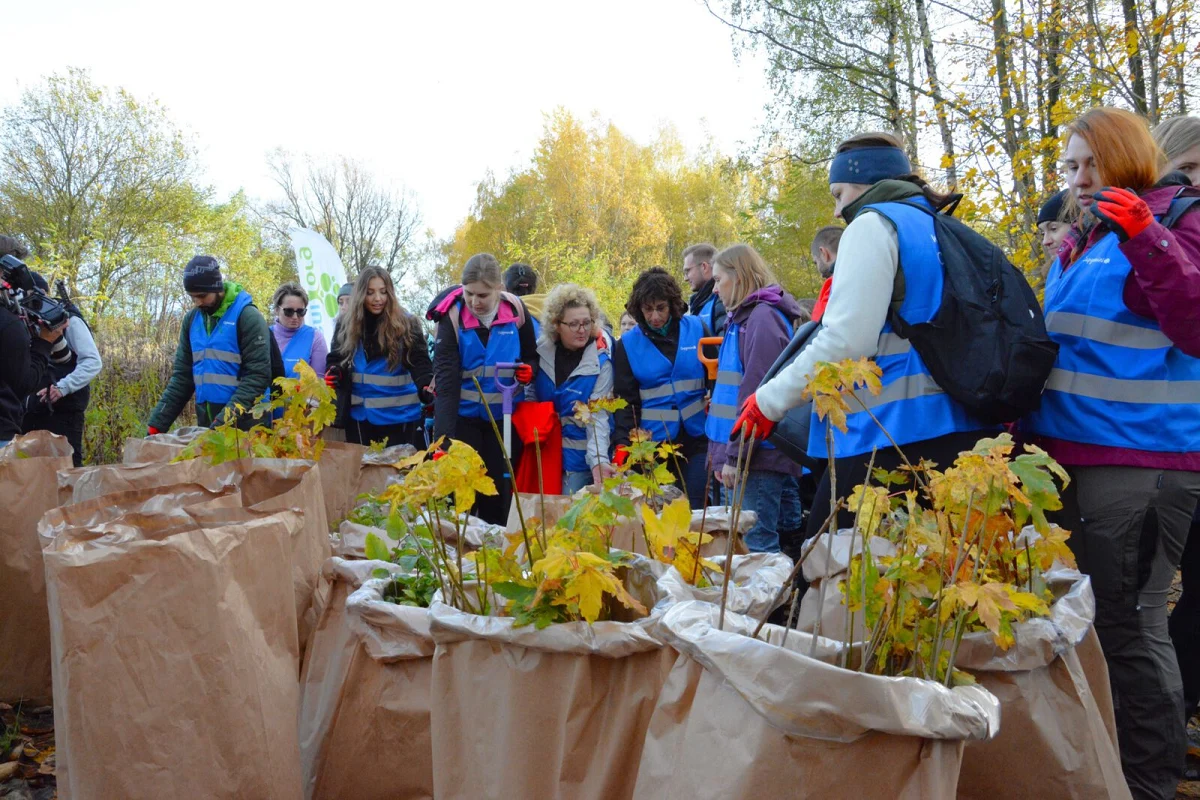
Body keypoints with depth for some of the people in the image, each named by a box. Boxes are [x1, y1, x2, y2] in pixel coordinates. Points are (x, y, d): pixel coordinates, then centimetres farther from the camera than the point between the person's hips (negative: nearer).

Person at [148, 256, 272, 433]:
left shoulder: (248, 316, -8)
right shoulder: (191, 319, 9)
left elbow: (257, 376, -14)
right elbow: (182, 375, 12)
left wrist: (226, 421, -25)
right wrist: (157, 423, 2)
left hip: (242, 428, -5)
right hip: (205, 425, 5)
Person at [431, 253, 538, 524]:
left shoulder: (516, 311, -8)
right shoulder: (452, 316, -16)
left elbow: (531, 357, 10)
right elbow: (445, 380, -25)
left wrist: (528, 371, -16)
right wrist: (443, 437, -34)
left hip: (503, 415, 2)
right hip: (462, 415, -2)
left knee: (499, 489, 8)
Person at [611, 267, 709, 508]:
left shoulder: (697, 328, 1)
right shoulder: (628, 344, 2)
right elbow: (626, 400, 1)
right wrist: (622, 444, -11)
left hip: (696, 438, 0)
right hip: (653, 443, 0)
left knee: (695, 511, 2)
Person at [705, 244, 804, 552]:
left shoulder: (763, 316, -10)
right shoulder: (744, 317, 18)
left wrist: (735, 455, -17)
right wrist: (724, 454, 16)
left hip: (758, 455, -9)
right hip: (752, 453, 9)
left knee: (756, 545, -8)